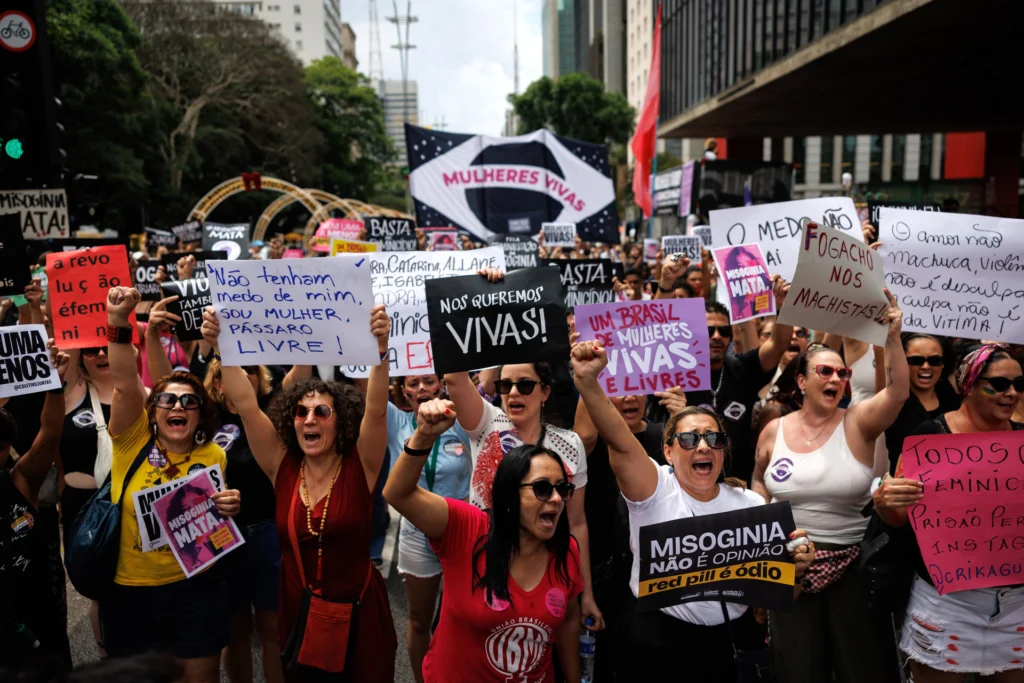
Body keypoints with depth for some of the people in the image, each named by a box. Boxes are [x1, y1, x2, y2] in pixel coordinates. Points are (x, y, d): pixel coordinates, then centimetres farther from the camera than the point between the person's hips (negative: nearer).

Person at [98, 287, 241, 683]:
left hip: (196, 589, 0)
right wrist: (118, 321, -36)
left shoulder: (214, 456, -4)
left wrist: (228, 509, -15)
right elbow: (125, 382, -24)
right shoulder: (134, 441, -8)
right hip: (128, 589, 0)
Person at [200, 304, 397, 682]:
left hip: (357, 613, -2)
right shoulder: (282, 467, -5)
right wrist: (221, 347, -23)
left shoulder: (359, 467, -11)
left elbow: (376, 410, -27)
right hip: (297, 614, 3)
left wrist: (380, 349, -41)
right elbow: (246, 406, -13)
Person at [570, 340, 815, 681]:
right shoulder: (655, 489, -11)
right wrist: (587, 381, -44)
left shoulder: (751, 503, 1)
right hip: (657, 637, -3)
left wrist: (794, 565, -18)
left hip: (730, 639, 3)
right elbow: (619, 442, -30)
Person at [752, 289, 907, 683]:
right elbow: (759, 480, 14)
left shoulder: (858, 422, -7)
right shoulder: (774, 431, -2)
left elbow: (898, 392, -25)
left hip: (851, 563, -1)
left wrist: (892, 338, -33)